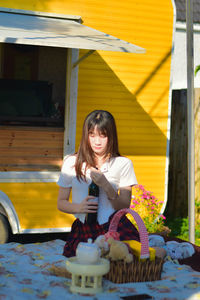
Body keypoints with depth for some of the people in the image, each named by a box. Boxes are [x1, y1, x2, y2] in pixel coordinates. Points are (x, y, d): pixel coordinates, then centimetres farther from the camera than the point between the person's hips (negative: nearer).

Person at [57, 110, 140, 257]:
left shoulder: (123, 164, 4)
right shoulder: (71, 163, 7)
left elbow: (125, 207, 1)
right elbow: (61, 203, 11)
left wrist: (106, 185, -14)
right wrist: (79, 207, -10)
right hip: (83, 230, 1)